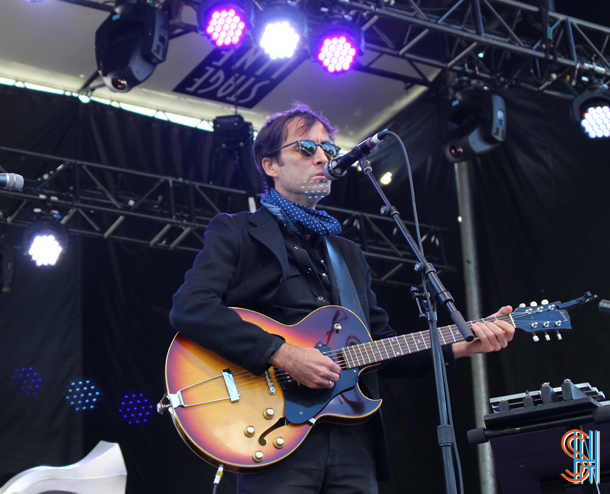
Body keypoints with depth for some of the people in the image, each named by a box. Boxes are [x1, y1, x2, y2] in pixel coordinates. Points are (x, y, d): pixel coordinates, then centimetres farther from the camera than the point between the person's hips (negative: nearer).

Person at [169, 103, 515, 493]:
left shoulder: (350, 256, 25)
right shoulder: (235, 233, 5)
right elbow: (190, 308, -13)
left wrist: (459, 347, 8)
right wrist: (282, 354, -20)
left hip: (354, 445, 6)